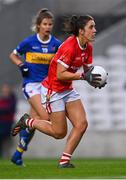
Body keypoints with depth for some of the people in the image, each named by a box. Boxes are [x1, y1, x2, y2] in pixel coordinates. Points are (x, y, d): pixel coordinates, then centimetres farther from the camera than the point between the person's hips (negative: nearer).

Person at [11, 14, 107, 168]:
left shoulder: (87, 47, -1)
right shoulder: (69, 47, -26)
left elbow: (88, 69, 9)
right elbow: (60, 74, -26)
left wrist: (94, 79, -13)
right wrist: (83, 76, -31)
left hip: (68, 90, 8)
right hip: (53, 90, -8)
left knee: (82, 124, -6)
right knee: (59, 132, -1)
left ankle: (64, 161, 3)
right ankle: (27, 122, 21)